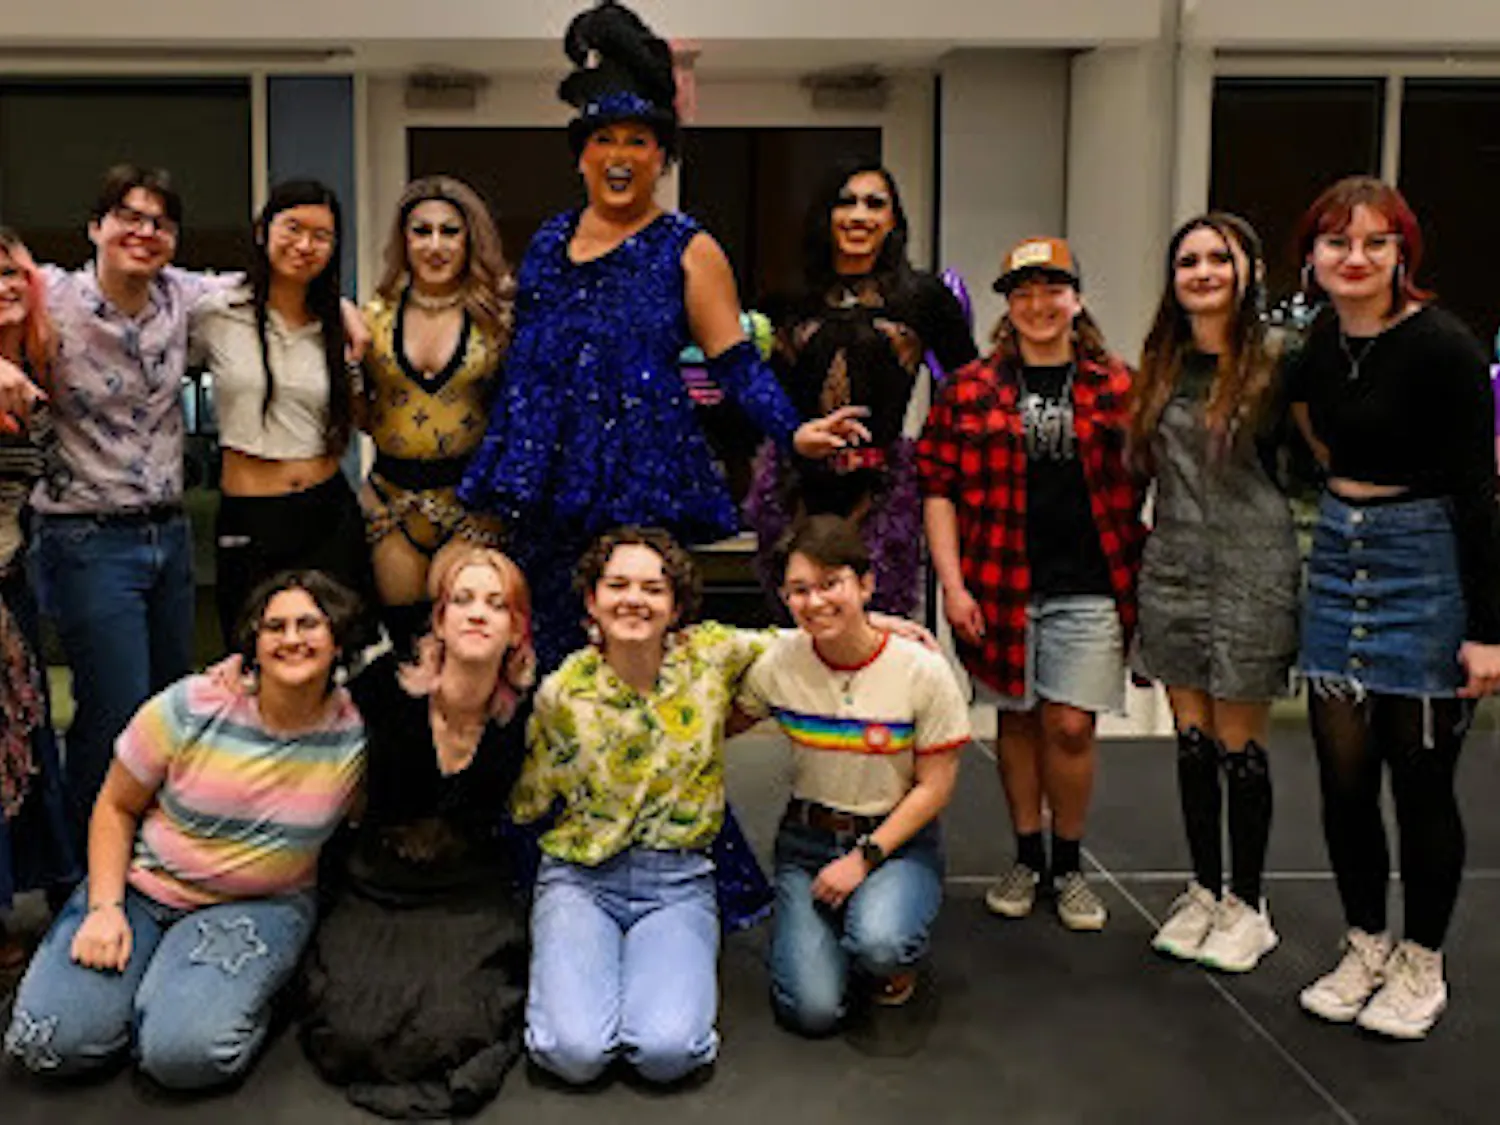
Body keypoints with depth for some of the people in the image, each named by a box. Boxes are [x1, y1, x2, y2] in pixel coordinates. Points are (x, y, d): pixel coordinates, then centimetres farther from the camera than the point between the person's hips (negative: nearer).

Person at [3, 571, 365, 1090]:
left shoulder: (356, 732, -10)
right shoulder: (191, 708, -11)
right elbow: (116, 807, -1)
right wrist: (105, 907, -11)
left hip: (260, 904, -1)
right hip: (143, 884, 2)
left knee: (185, 1053, -27)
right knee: (49, 1042, -15)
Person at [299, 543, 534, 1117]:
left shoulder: (524, 717, -9)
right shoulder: (386, 689, -13)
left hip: (472, 895, 0)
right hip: (376, 888, 0)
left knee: (453, 1033, -22)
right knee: (354, 1034, -18)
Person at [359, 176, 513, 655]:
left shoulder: (499, 312, -2)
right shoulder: (377, 315, 6)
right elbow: (362, 418, 12)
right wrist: (348, 361, 0)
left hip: (471, 501, -3)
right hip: (392, 500, 3)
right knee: (402, 631, 10)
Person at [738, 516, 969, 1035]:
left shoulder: (923, 671, -15)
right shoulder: (777, 664, -9)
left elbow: (934, 787, -10)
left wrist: (865, 857, -16)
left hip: (898, 839, -1)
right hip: (807, 839, 2)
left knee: (878, 945, -33)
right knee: (813, 1010, -15)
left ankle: (891, 961, 5)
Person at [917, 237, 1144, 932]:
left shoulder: (1118, 388, 5)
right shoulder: (969, 391, 4)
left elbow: (1143, 487, 8)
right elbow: (939, 487, 3)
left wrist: (1142, 580, 1)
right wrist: (952, 584, -5)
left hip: (1089, 588, -1)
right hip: (1001, 584, 1)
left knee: (1071, 725, -1)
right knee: (1018, 717, 10)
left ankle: (1069, 864, 18)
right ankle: (1027, 856, 25)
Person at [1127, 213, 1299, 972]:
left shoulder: (1273, 360, -6)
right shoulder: (1161, 366, 10)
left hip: (1250, 574, -5)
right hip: (1171, 569, 5)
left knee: (1239, 746, 1)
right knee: (1192, 740, 11)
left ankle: (1247, 905, 16)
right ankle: (1203, 890, 25)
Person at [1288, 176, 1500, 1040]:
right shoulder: (1318, 343, 4)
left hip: (1427, 566, -6)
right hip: (1339, 559, 6)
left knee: (1421, 781, 5)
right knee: (1344, 775, 9)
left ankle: (1422, 968, 22)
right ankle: (1365, 950, 26)